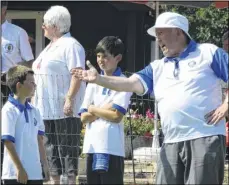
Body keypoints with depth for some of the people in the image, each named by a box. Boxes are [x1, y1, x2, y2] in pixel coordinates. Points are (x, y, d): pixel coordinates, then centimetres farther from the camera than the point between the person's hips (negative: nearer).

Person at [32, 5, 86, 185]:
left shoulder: (70, 46, -10)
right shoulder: (50, 47, 21)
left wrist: (70, 99, -26)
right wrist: (35, 99, 23)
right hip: (47, 109, 10)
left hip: (64, 110, -10)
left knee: (67, 149, -7)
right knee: (52, 149, 11)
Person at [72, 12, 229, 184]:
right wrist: (98, 79, -7)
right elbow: (132, 83, 5)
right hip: (172, 143, 6)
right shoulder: (157, 67, 19)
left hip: (205, 138, -6)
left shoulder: (208, 53, 4)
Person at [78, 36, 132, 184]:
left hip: (112, 148, -6)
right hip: (92, 146, 6)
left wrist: (93, 109, -2)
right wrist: (104, 110, -7)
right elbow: (84, 117, 8)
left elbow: (117, 116, -13)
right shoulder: (94, 82, 14)